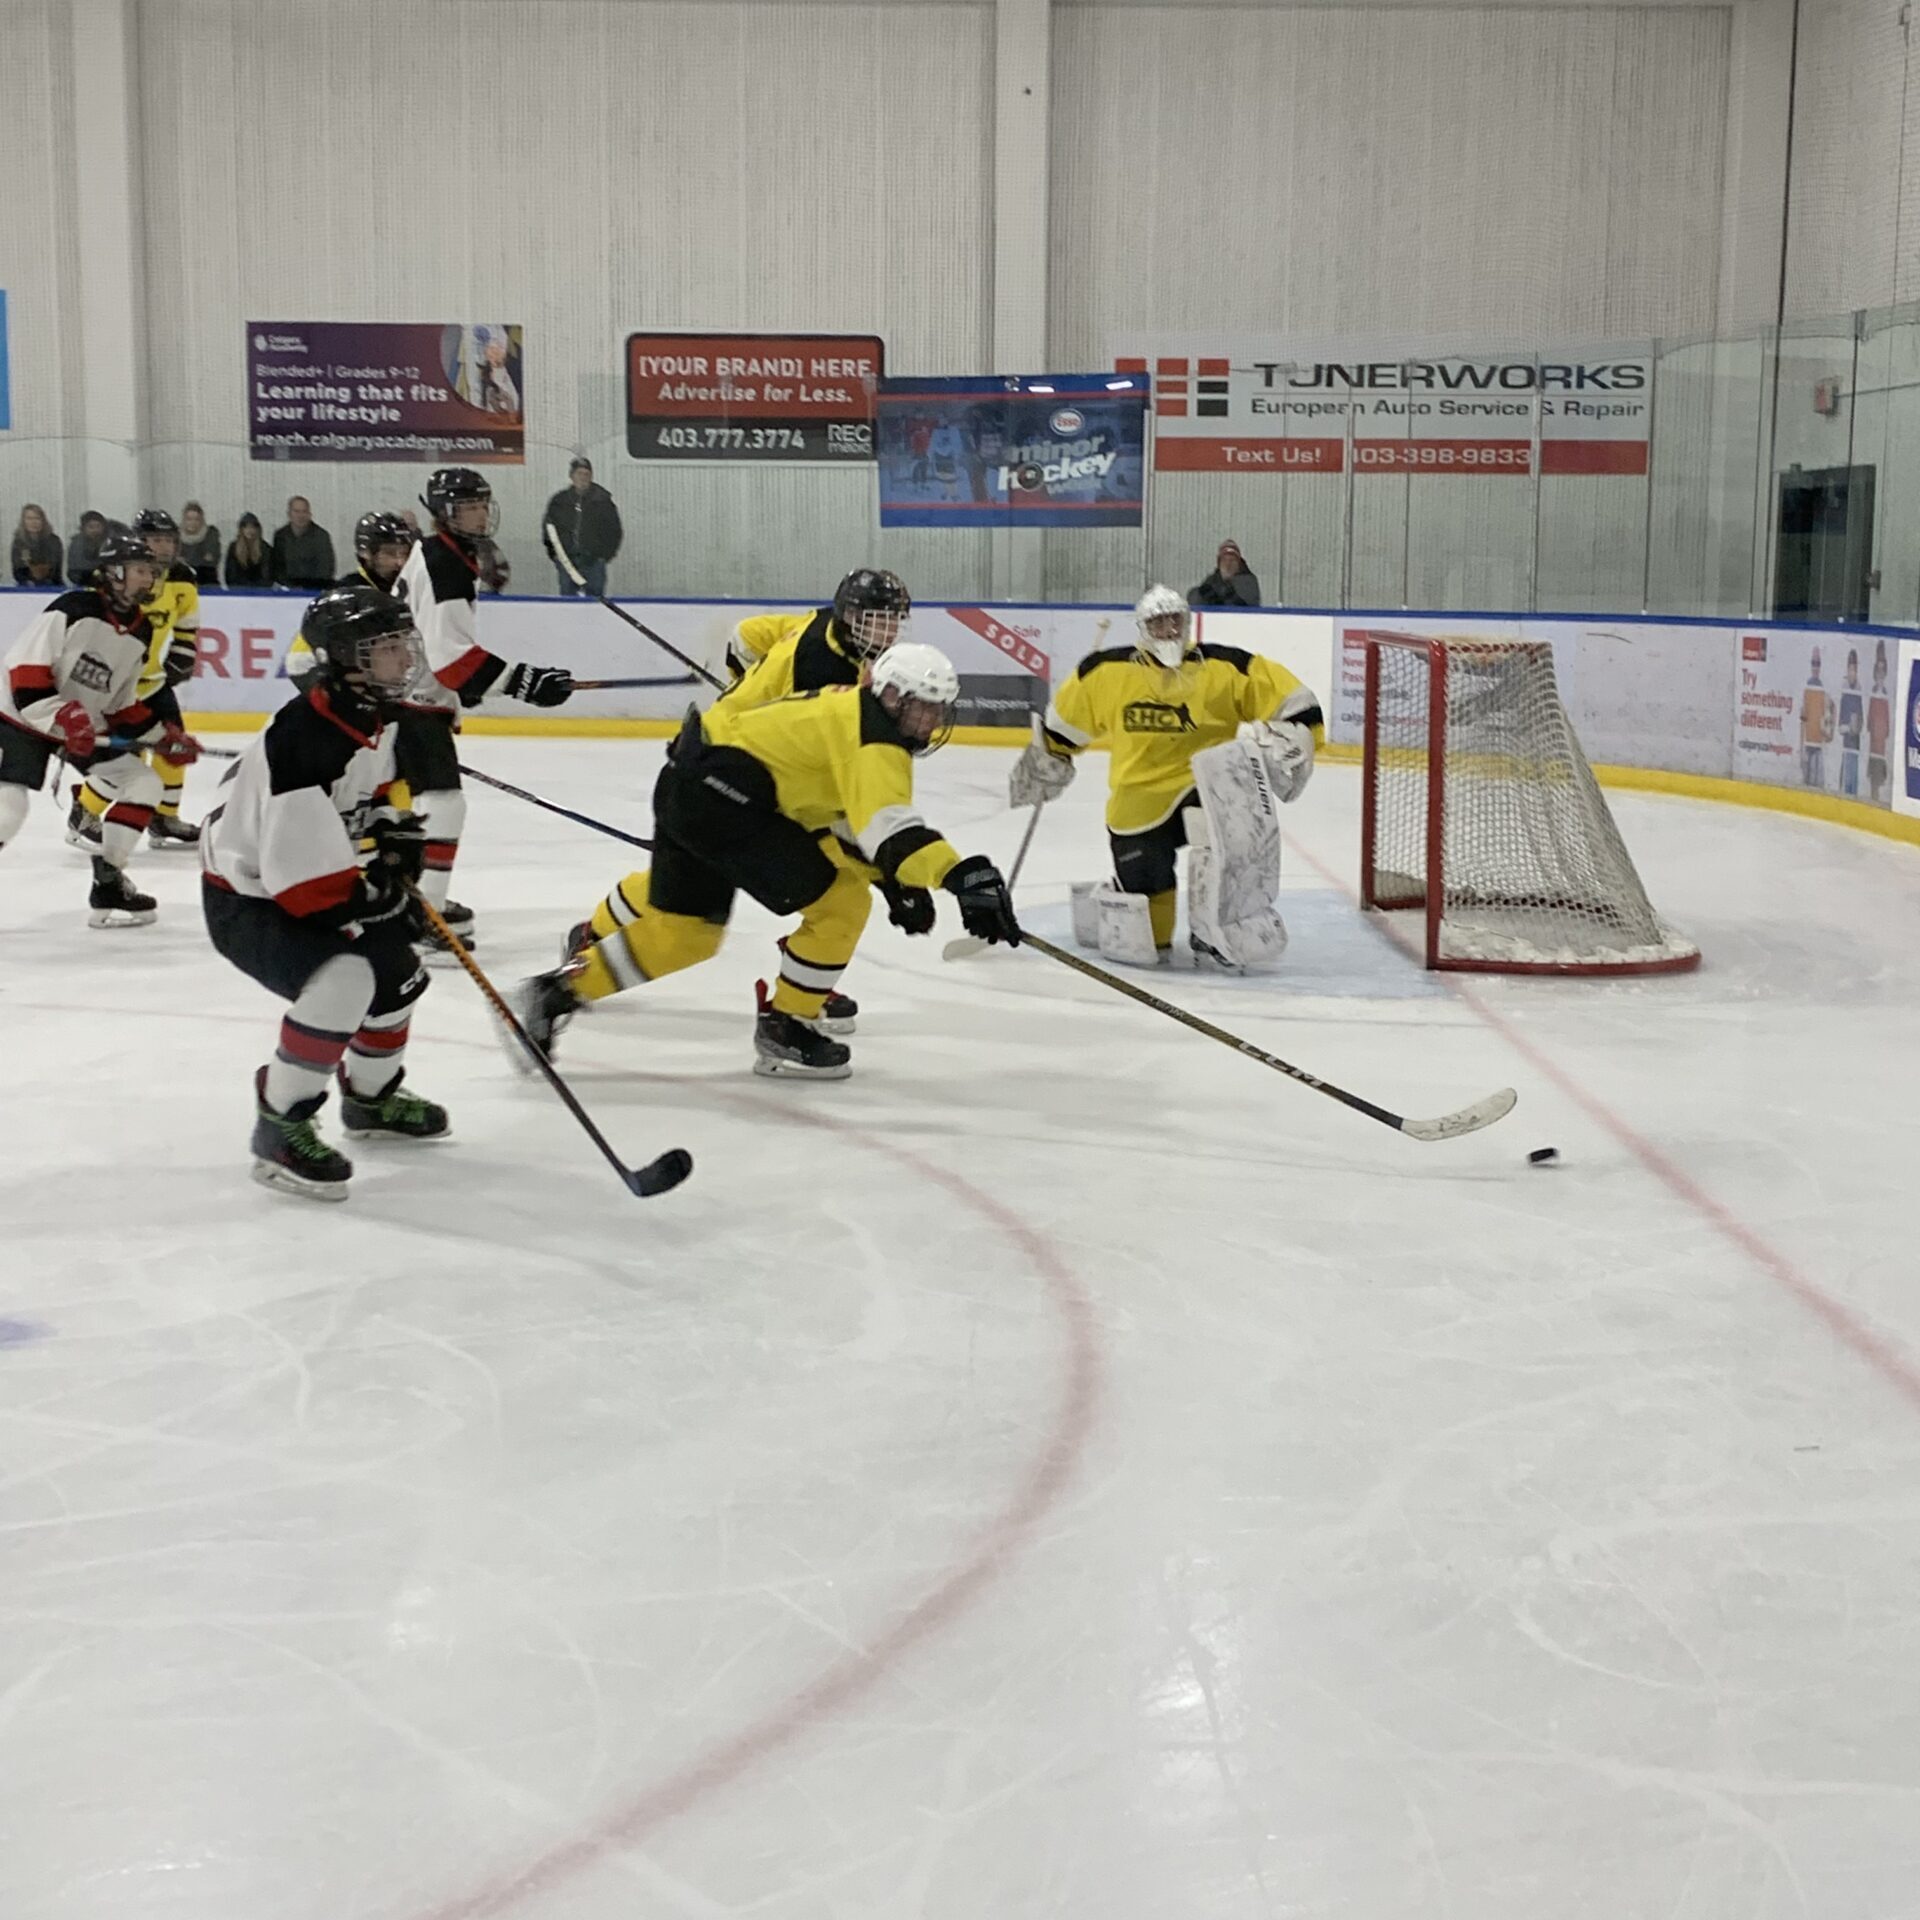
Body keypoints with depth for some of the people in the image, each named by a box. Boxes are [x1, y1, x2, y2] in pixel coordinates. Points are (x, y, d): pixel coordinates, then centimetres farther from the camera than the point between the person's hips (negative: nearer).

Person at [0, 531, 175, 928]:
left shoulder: (139, 634, 5)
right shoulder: (72, 609, -18)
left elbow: (121, 705, 13)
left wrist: (164, 737, 5)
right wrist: (63, 716, -29)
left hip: (89, 727, 8)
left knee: (144, 785, 0)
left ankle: (108, 885, 5)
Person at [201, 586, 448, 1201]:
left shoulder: (369, 719, -3)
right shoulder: (303, 742, -33)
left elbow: (370, 798, 19)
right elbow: (303, 877, -33)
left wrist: (399, 839, 4)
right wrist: (378, 901, -21)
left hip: (302, 885, 10)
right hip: (246, 902, -10)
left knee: (397, 969, 17)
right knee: (344, 979, -29)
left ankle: (370, 1097, 40)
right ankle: (281, 1126, -16)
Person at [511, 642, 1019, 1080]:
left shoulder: (851, 711, 18)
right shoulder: (875, 738, -13)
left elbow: (854, 817, 23)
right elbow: (886, 825, -31)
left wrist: (892, 878, 12)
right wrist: (962, 874, -42)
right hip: (722, 794, -11)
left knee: (682, 929, 25)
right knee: (841, 902, -8)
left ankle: (559, 991, 38)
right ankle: (783, 1028, 5)